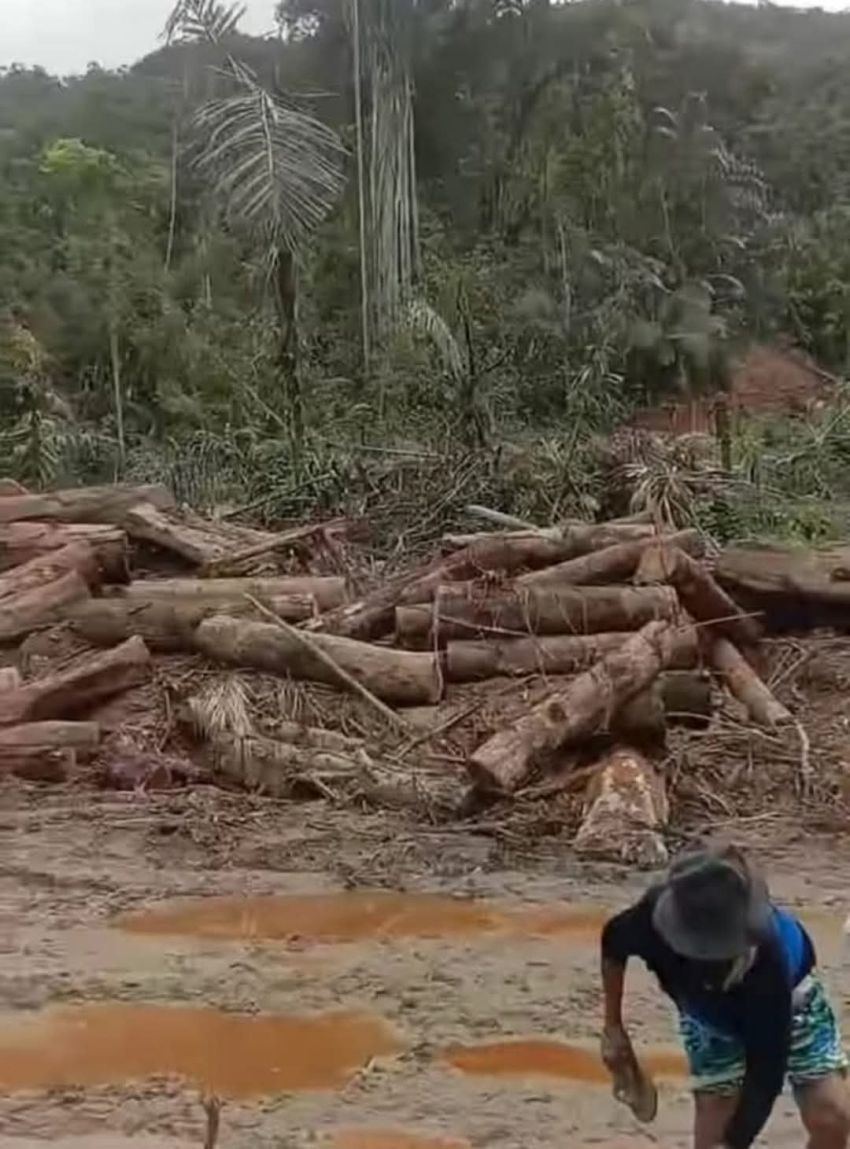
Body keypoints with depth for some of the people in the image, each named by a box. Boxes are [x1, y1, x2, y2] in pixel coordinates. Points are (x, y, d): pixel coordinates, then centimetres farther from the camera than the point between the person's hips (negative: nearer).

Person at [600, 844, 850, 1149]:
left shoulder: (767, 960, -45)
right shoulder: (657, 915, -37)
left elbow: (766, 1072, -40)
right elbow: (614, 943, -11)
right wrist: (613, 1027, -8)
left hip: (787, 994, -2)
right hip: (706, 1011, 2)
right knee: (714, 1115, -12)